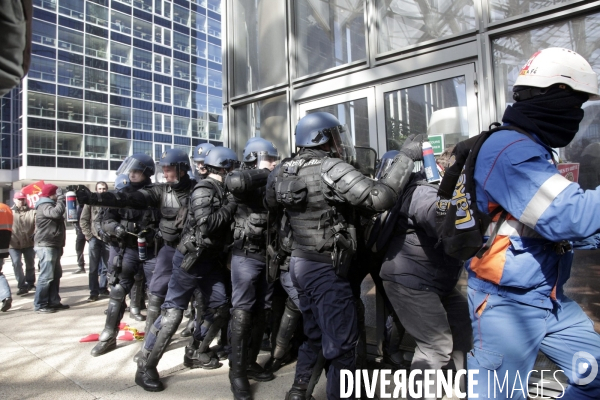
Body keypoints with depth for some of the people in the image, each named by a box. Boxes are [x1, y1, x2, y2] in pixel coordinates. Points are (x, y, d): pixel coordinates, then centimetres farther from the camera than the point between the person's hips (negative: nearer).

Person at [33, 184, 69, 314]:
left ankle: (54, 301, 18)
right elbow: (57, 212, -35)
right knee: (46, 276, -9)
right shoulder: (44, 206, -12)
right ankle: (39, 305, -3)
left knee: (56, 275, 12)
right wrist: (61, 197, -20)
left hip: (53, 246, 10)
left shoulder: (49, 205, 22)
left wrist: (60, 246, 28)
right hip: (46, 246, -10)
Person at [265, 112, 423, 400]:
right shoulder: (332, 169, -18)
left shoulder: (286, 171, 5)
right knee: (341, 344, 6)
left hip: (300, 263, 9)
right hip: (325, 269, -9)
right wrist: (405, 157, -15)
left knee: (315, 335, 26)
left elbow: (269, 200, 22)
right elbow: (379, 197, -26)